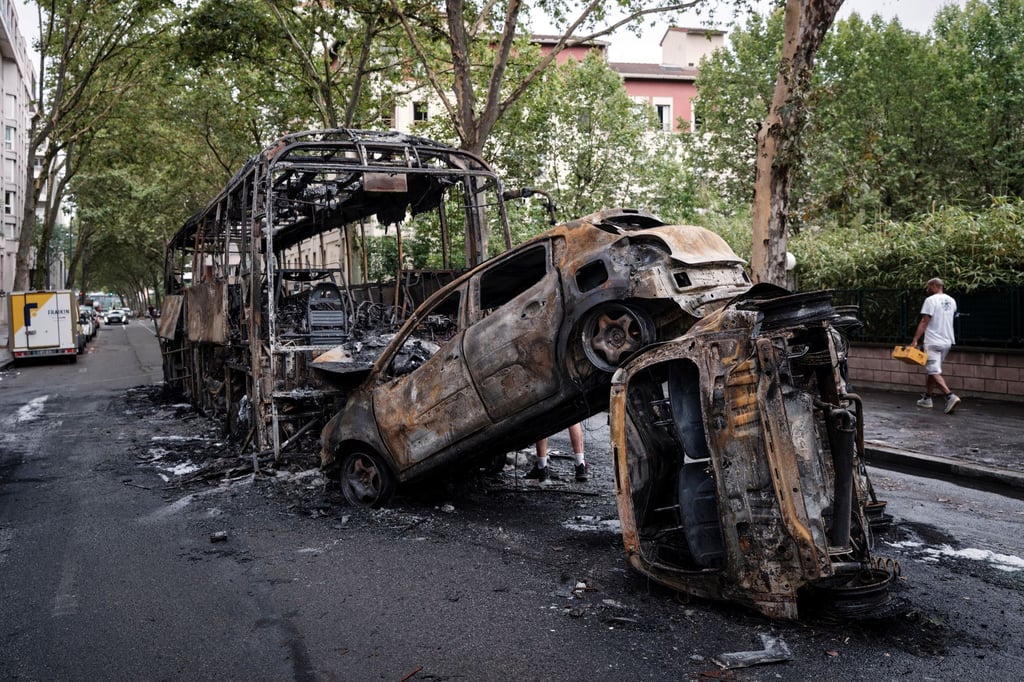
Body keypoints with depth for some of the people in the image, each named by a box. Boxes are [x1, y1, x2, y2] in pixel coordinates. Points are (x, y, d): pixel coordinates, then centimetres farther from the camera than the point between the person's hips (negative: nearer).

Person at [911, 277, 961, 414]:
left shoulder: (931, 300, -12)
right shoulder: (951, 301, 12)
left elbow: (924, 322, -17)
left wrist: (915, 340, -17)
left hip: (933, 342, -8)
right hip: (947, 341, 8)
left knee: (934, 372, -10)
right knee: (931, 370, 18)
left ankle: (950, 396, -24)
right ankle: (927, 397, 22)